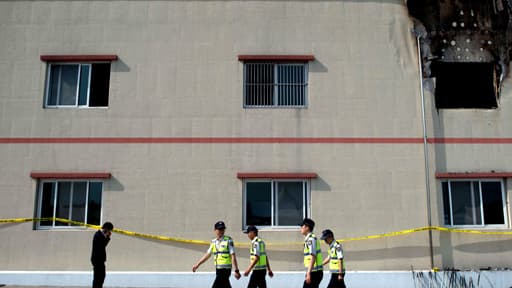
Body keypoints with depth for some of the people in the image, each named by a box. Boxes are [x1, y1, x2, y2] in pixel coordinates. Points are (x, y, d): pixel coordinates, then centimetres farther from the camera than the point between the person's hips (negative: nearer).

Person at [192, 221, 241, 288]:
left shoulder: (228, 240, -6)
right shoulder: (213, 242, 12)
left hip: (225, 270, -6)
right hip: (218, 270, 6)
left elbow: (233, 256, -9)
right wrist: (197, 264, 23)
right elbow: (207, 254, 21)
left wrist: (236, 271, -11)